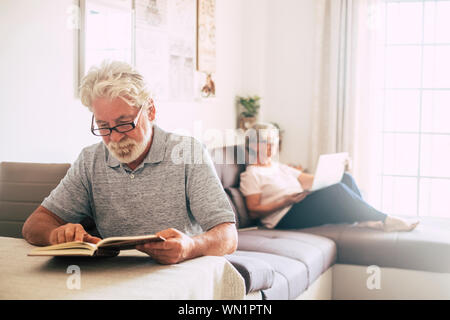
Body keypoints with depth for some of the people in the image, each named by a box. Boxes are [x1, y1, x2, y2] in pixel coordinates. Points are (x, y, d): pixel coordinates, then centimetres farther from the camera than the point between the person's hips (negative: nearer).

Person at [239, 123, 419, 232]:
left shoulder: (280, 167, 27)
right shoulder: (251, 174, 2)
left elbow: (309, 180, 19)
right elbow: (254, 212, -7)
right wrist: (286, 202, -19)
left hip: (305, 208, 8)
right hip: (285, 218, -8)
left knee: (346, 178, -10)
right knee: (336, 190, -26)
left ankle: (365, 220, -19)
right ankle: (384, 220, -20)